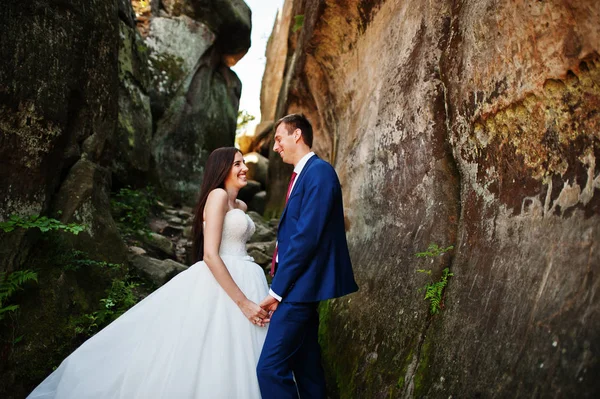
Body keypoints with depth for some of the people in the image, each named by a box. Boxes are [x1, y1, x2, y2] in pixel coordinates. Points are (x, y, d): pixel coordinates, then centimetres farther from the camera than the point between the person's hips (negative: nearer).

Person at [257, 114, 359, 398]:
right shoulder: (302, 175, 17)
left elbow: (307, 236, -21)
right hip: (299, 287, 10)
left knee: (270, 368, -10)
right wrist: (280, 285, 11)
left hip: (300, 287, -10)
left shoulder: (319, 171, -13)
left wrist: (277, 290, -17)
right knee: (306, 368, 16)